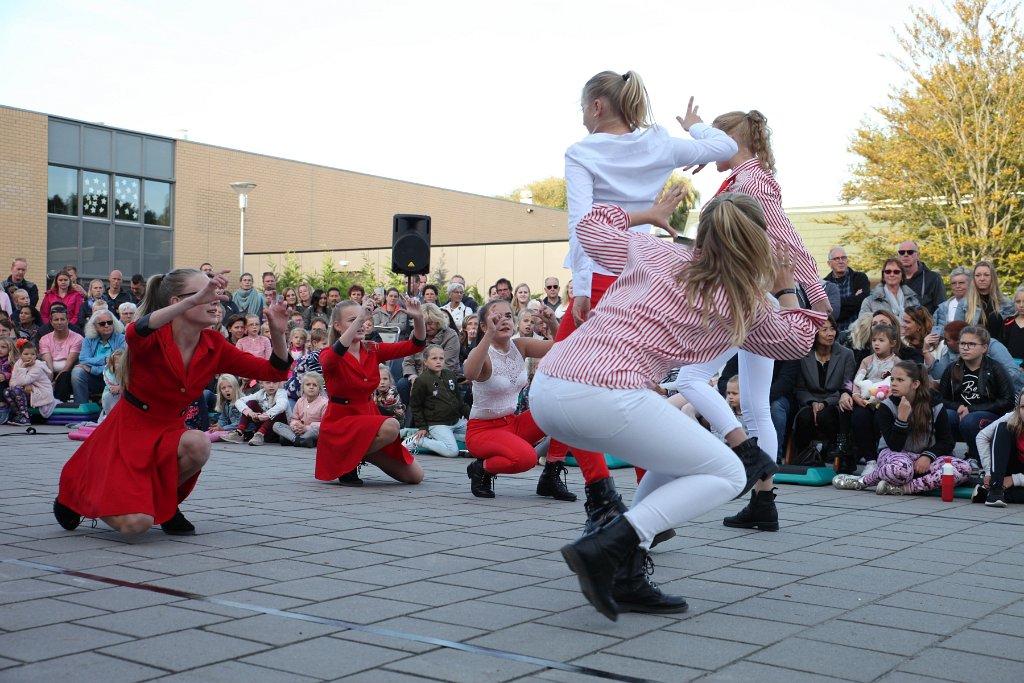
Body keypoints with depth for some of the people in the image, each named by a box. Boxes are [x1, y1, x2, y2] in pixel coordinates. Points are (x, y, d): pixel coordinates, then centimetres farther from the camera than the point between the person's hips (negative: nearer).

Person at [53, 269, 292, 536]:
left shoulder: (214, 346, -5)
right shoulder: (154, 338, -19)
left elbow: (274, 371, -2)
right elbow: (135, 332, -46)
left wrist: (278, 333, -21)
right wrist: (195, 300, -54)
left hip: (167, 432, 4)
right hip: (127, 432, -4)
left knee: (198, 444, -32)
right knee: (136, 523, -20)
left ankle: (167, 502, 0)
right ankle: (75, 496, 14)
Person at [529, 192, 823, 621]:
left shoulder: (653, 252, 18)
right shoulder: (746, 304, 10)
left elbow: (590, 228, 37)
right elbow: (796, 343, 30)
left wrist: (650, 216, 50)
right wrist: (787, 290, 43)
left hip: (545, 388, 7)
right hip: (605, 397, -7)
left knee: (680, 457, 25)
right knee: (727, 475, 7)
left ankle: (626, 579, 15)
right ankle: (604, 549, -11)